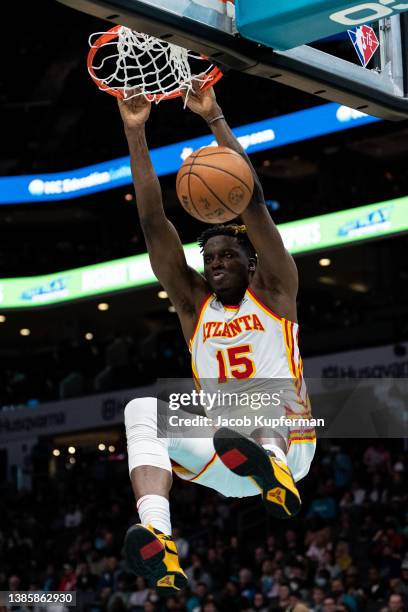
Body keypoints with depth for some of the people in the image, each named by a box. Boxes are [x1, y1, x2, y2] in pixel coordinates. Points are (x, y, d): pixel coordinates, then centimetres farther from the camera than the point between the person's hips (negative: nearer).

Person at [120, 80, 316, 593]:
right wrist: (135, 133, -1)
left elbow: (252, 201, -5)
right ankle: (157, 540, -44)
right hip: (222, 457, 4)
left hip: (288, 439, -3)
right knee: (142, 410, -21)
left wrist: (214, 118, -9)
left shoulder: (273, 292, 6)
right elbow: (153, 223, 6)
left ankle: (271, 469, -68)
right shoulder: (193, 303, 16)